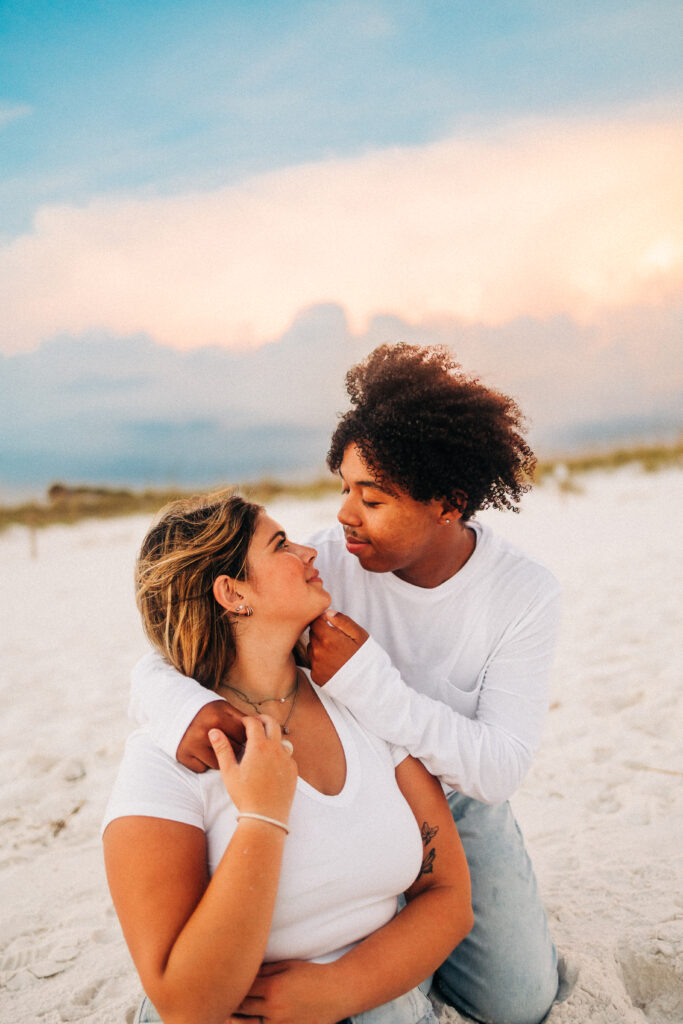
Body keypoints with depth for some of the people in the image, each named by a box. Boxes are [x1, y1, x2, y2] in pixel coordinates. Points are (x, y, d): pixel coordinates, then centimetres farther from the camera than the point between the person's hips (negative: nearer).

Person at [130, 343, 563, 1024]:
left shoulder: (526, 594, -21)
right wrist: (180, 704, -49)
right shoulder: (324, 564, -23)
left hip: (458, 802, 1)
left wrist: (365, 678, -39)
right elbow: (154, 663, -23)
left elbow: (499, 769, -27)